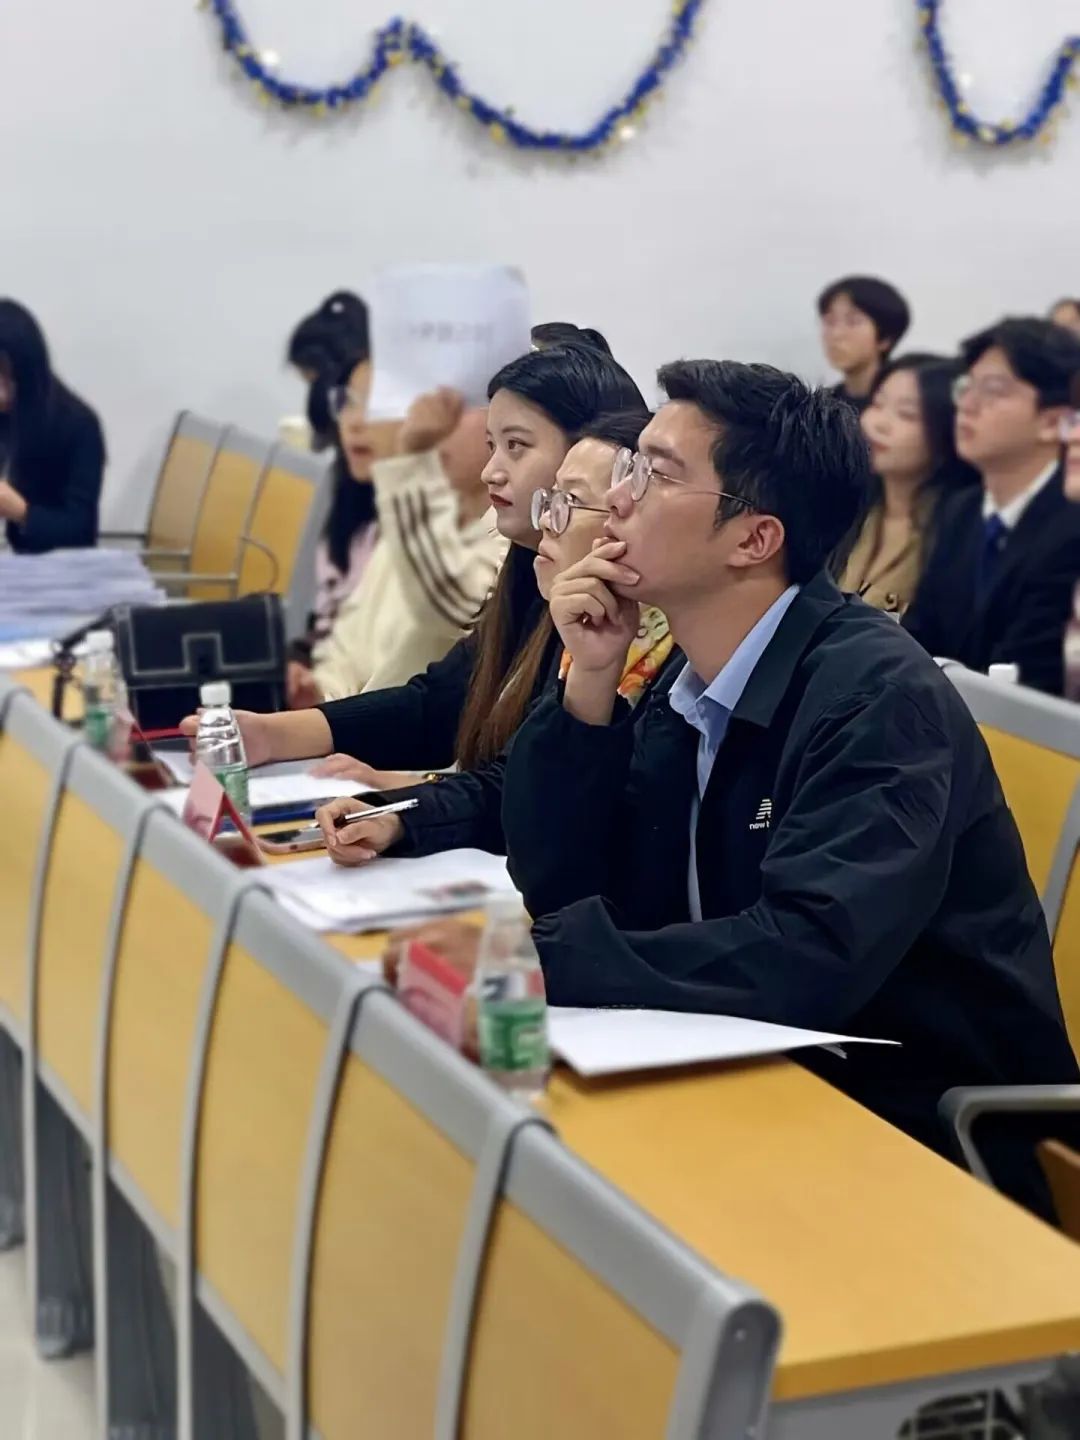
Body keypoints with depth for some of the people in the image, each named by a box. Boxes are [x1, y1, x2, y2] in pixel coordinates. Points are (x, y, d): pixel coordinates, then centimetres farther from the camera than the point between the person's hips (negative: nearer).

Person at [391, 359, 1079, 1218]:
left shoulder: (879, 695, -20)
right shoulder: (688, 686, 4)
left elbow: (810, 960, -32)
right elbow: (563, 892, 4)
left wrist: (529, 959, -31)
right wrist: (589, 684, -9)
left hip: (931, 1139, -7)